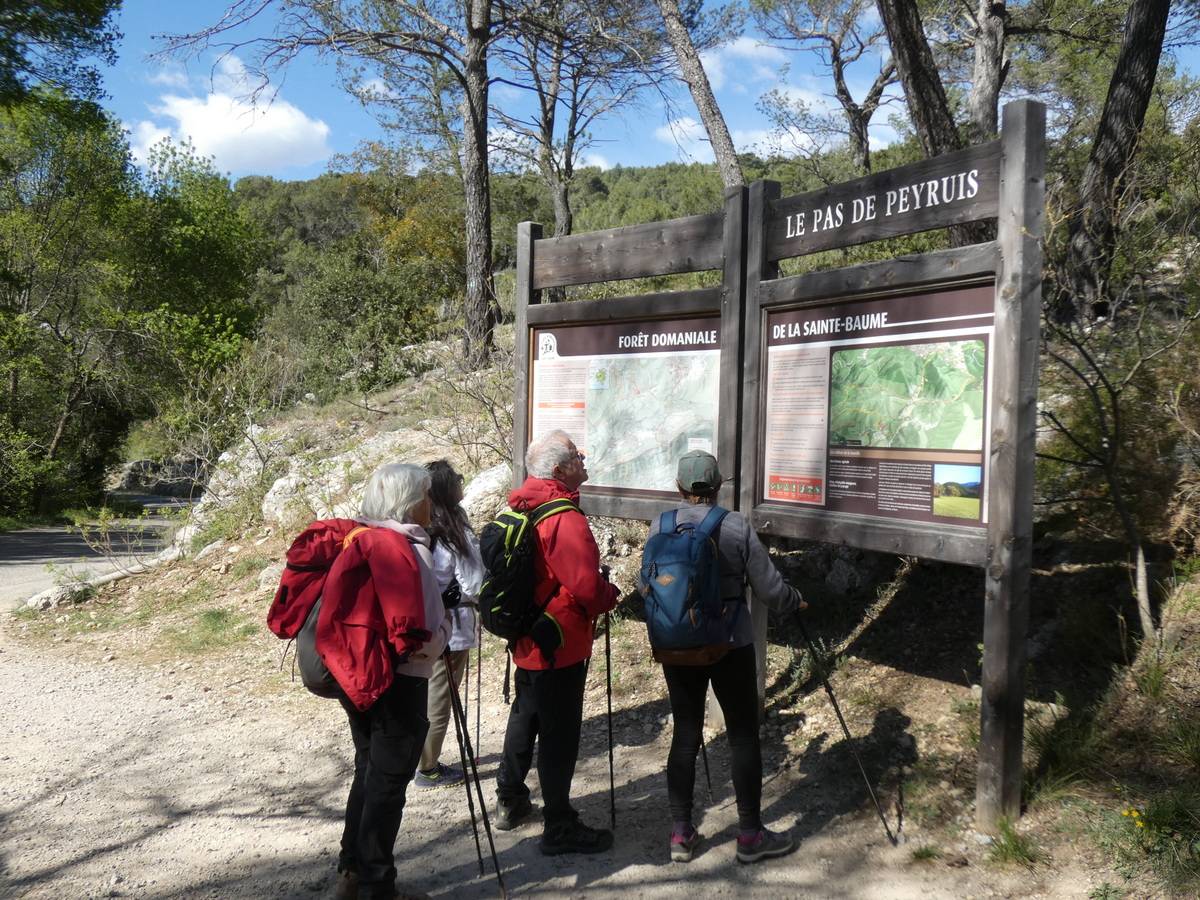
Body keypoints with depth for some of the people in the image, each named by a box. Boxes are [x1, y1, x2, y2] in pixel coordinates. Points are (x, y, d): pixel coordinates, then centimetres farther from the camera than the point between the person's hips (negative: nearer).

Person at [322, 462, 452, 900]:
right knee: (388, 782, 3)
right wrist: (439, 637, -6)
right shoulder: (403, 548, -19)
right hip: (397, 682, -9)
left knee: (368, 772, 19)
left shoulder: (363, 539, 7)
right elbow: (412, 632, -23)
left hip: (360, 676, 9)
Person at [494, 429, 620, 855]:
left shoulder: (521, 509, 6)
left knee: (525, 717, 23)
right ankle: (559, 827, 12)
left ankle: (509, 801, 37)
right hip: (560, 644, -9)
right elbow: (587, 587, -28)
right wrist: (610, 595, -8)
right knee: (560, 733, 1)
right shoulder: (565, 519, -23)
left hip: (526, 639, 9)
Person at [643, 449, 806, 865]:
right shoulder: (737, 526, -10)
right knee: (743, 736, 8)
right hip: (730, 645, -3)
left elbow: (648, 587, 5)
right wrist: (795, 601, 14)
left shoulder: (659, 528, -3)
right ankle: (750, 836, 18)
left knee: (685, 734, 12)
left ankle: (680, 834, 19)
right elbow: (768, 588, -7)